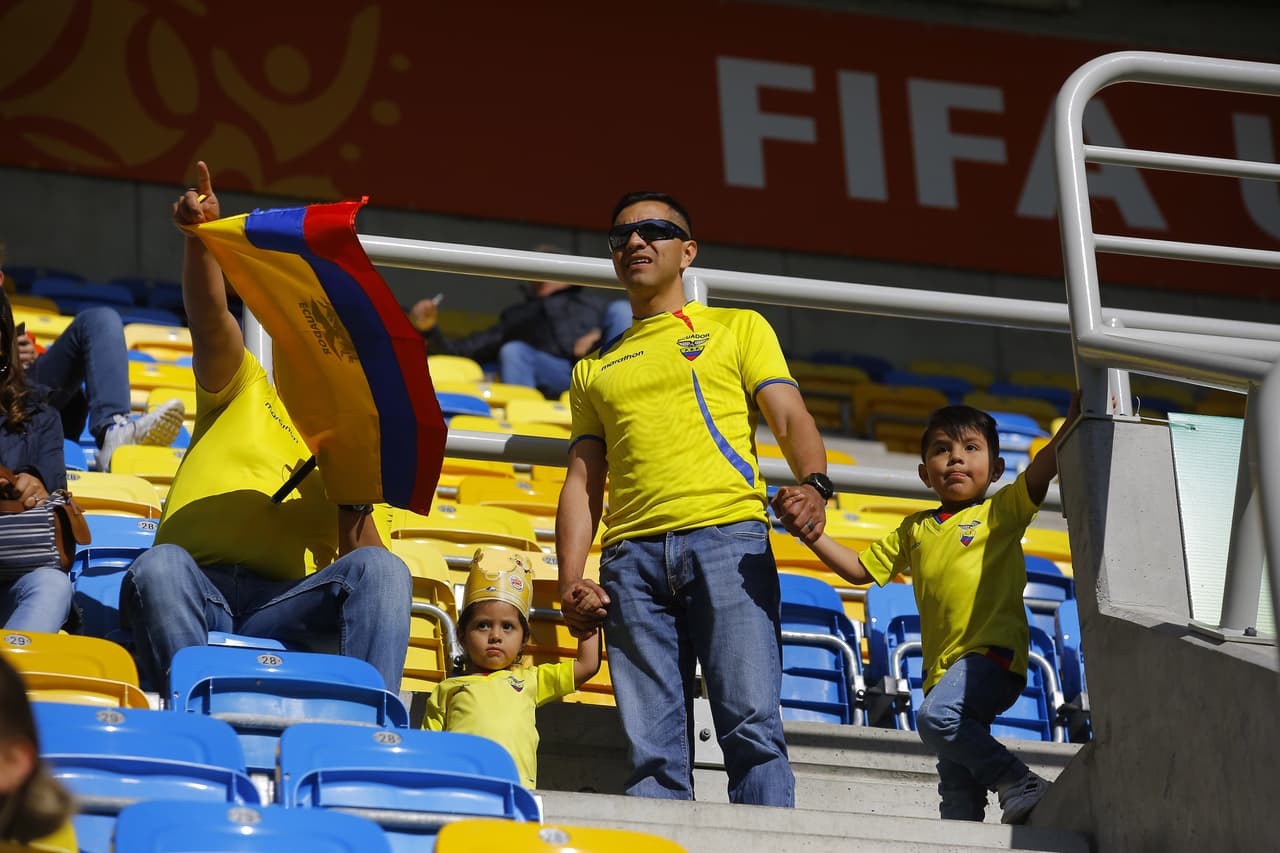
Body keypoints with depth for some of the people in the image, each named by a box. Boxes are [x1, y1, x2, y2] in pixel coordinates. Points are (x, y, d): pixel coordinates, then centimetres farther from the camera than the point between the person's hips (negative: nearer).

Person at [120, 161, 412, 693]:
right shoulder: (244, 392, 28)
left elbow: (364, 575, 17)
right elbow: (211, 322, 6)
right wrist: (200, 235, -11)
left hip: (285, 607, 1)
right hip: (198, 588, -1)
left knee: (383, 569, -27)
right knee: (157, 567, -36)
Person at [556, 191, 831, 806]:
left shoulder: (737, 328, 20)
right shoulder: (595, 368, 27)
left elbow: (789, 417, 7)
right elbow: (582, 482, 20)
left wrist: (814, 485, -16)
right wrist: (570, 580, 3)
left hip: (726, 533, -3)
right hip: (631, 555, 3)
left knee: (751, 724, -16)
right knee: (652, 751, -6)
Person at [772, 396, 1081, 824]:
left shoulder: (1000, 511, 6)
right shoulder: (915, 530, 21)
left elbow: (1041, 470, -9)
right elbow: (859, 569, 22)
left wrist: (1074, 421, -24)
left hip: (993, 652, -7)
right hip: (944, 668, 7)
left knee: (936, 715, -30)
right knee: (957, 783, 5)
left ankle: (1022, 786, -23)